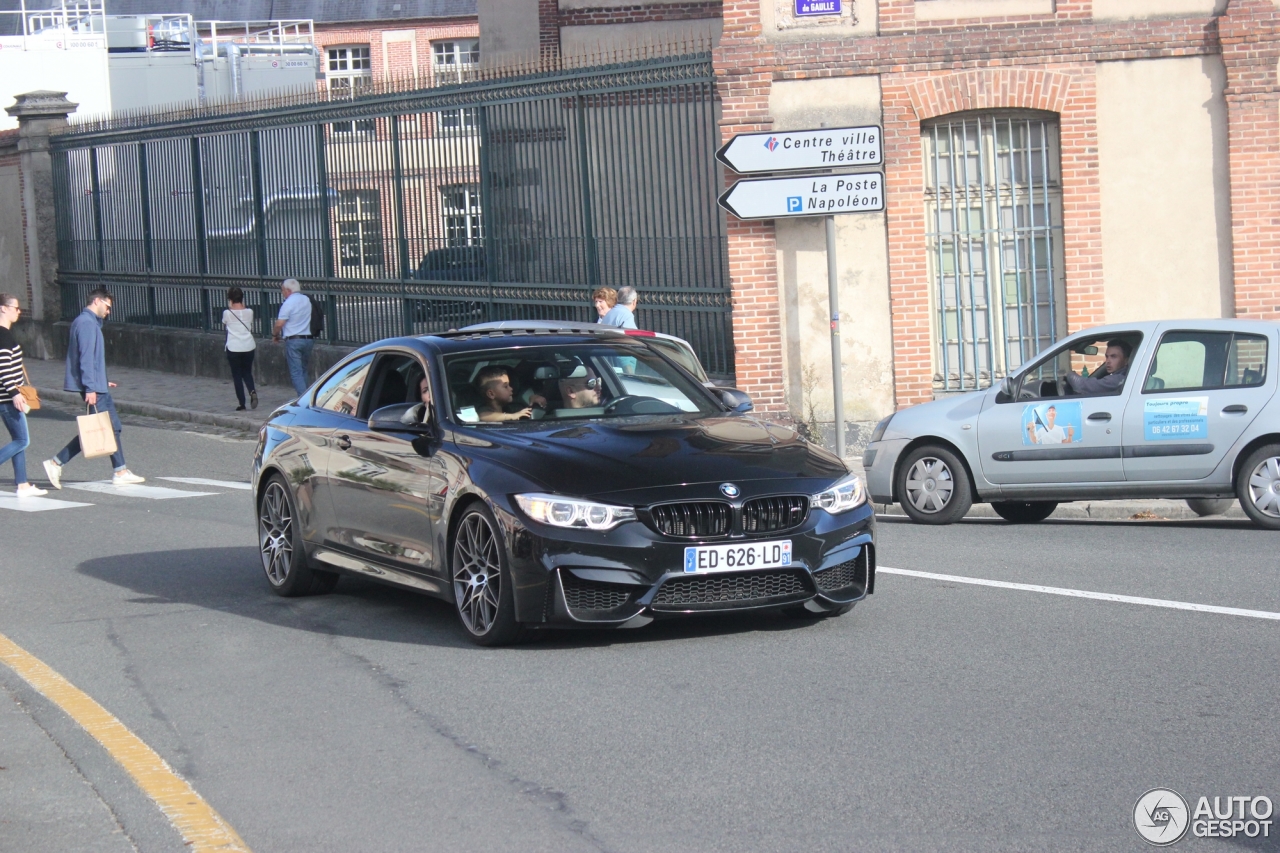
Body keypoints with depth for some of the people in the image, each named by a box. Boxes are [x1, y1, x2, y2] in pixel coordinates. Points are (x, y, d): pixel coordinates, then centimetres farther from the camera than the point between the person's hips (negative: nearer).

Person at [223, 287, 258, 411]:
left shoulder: (227, 313, -9)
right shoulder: (249, 312, -2)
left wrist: (230, 307, 9)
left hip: (234, 348, -3)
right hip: (249, 347, 3)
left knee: (237, 375, 7)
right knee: (247, 373, 18)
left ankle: (242, 404, 5)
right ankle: (252, 391, -10)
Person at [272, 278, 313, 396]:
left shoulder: (288, 303, -12)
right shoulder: (307, 300, 10)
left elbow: (279, 324, -14)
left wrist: (274, 335, 5)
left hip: (293, 341, -7)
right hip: (308, 339, 7)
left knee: (296, 373, -5)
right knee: (304, 370, 17)